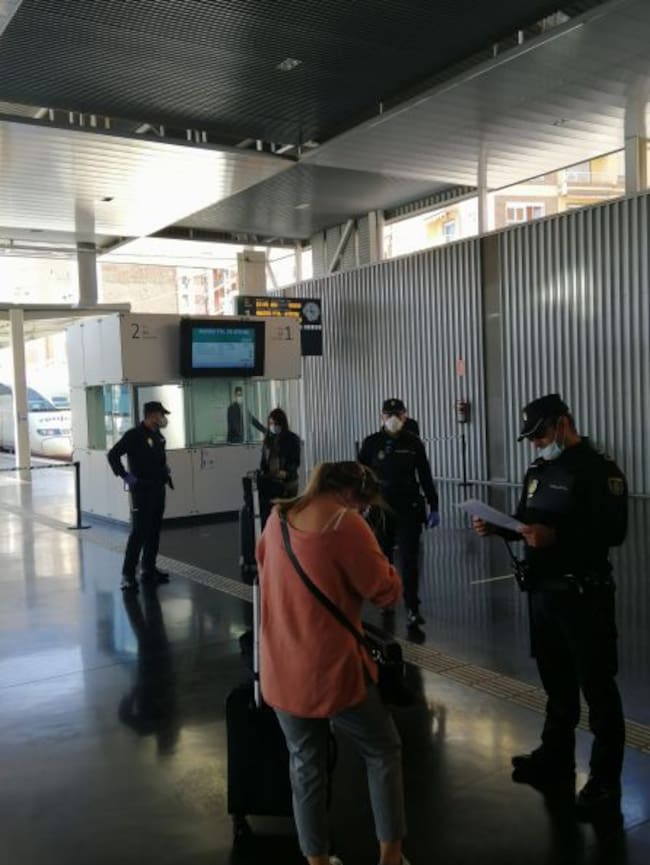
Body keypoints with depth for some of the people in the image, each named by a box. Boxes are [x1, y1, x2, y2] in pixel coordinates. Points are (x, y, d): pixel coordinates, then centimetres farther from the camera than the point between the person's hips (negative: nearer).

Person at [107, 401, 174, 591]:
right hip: (142, 489, -8)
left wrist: (165, 468, 14)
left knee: (154, 530, 12)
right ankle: (128, 575, -6)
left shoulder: (158, 435, 11)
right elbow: (112, 455, -16)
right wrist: (125, 476, -18)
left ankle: (149, 569, 23)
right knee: (139, 532, -10)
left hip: (158, 488, 8)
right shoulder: (134, 435, -13)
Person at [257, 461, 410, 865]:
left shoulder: (279, 516, 4)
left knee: (306, 764, 17)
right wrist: (373, 554, 1)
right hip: (330, 668, -6)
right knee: (383, 751, 15)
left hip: (281, 669, 6)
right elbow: (387, 592, -13)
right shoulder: (345, 523, -16)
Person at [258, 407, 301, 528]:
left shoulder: (292, 439, 0)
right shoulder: (268, 439, 12)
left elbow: (296, 462, -4)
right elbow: (263, 459, 17)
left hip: (288, 482, -3)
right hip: (270, 481, 3)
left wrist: (286, 473, -21)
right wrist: (262, 471, -3)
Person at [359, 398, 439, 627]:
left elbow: (425, 477, 7)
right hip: (381, 509, 1)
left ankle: (412, 609, -1)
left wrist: (433, 507, 7)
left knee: (409, 559, -4)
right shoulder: (372, 443, -1)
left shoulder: (413, 443, 1)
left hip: (409, 509, -1)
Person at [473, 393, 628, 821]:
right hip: (543, 592, 8)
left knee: (597, 688, 3)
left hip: (584, 596, -7)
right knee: (556, 681, 19)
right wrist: (497, 528, -3)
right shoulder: (539, 471, 11)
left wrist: (555, 536, -31)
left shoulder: (599, 470, -13)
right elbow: (525, 521, 16)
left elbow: (613, 532, -23)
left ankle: (606, 782, 14)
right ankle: (556, 759, 35)